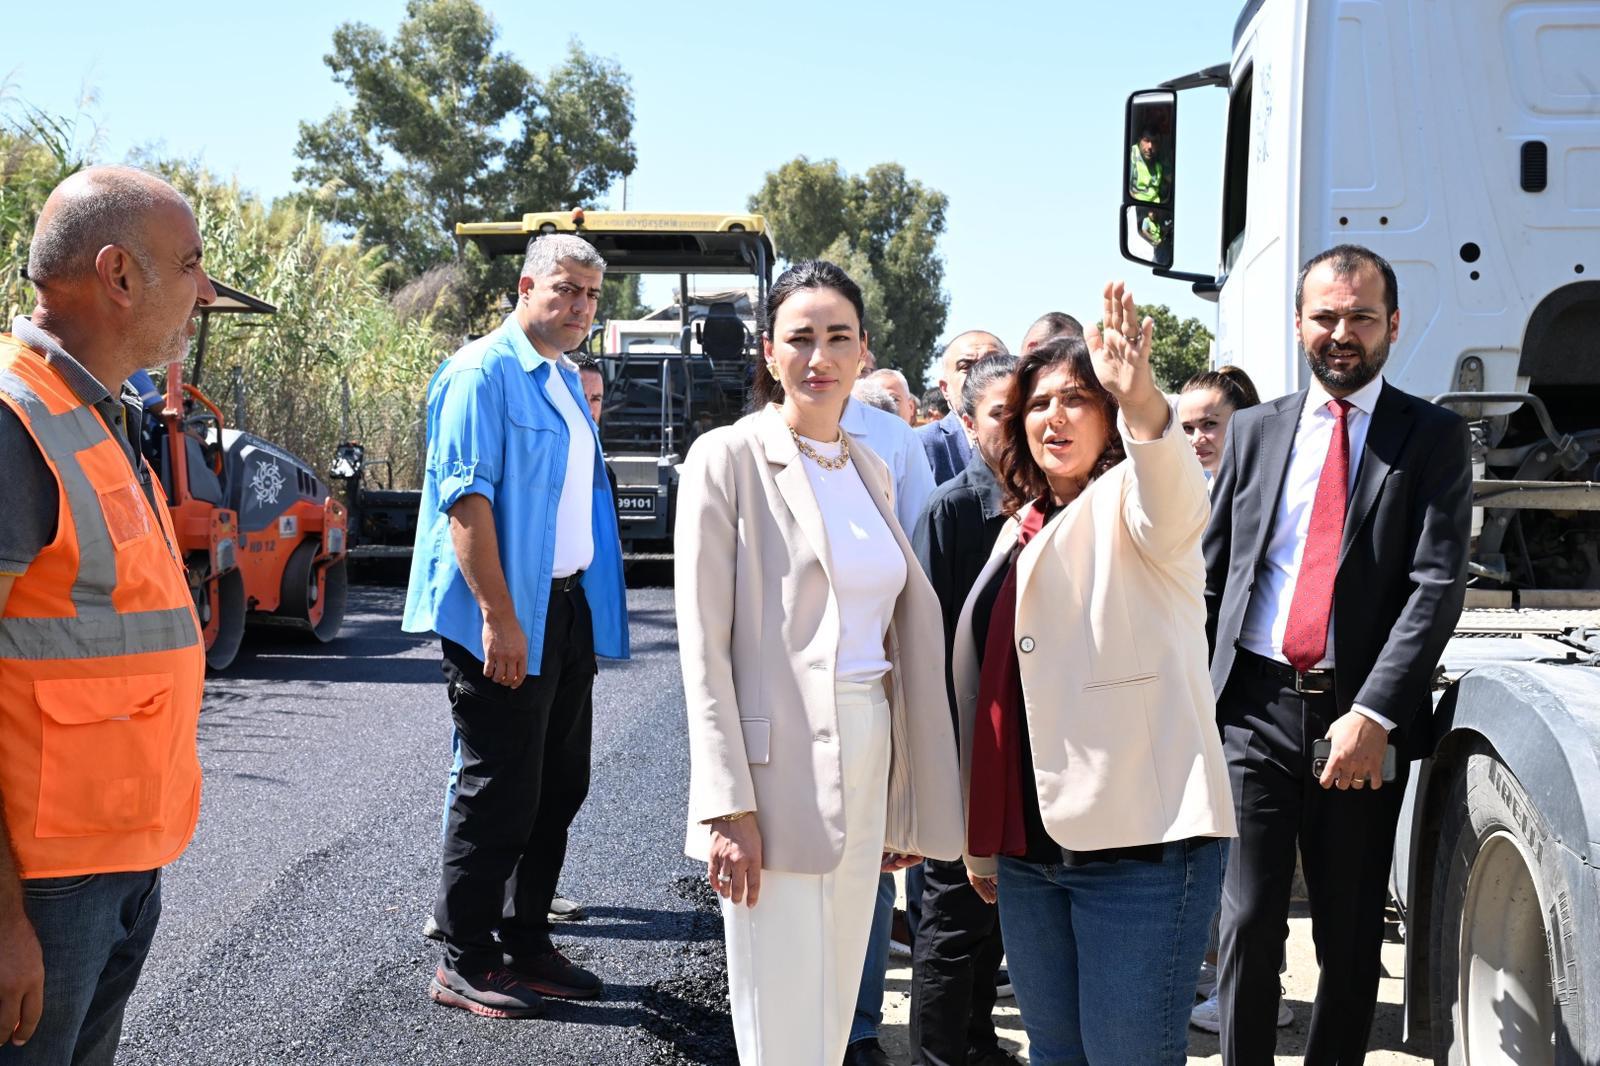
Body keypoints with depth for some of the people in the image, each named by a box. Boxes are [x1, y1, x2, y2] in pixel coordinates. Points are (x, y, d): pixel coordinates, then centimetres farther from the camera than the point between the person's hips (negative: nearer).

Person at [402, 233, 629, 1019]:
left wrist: (589, 606, 17)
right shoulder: (483, 372, -12)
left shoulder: (566, 380, 16)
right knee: (500, 792, -3)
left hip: (568, 607, 9)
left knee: (558, 787, 14)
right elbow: (466, 498, -19)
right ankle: (463, 965, 10)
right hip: (505, 618, -9)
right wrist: (499, 619, -24)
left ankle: (525, 945, 26)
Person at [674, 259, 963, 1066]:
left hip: (866, 766, 6)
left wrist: (905, 800, 14)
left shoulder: (870, 471, 14)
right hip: (776, 766, -6)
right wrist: (727, 807, -16)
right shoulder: (728, 458, -5)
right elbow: (703, 644, -10)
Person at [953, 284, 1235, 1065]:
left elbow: (1171, 494, -29)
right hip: (1031, 843, 7)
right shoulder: (1020, 531, 16)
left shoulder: (1131, 502, -2)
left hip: (1140, 837, -7)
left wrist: (1140, 400, -49)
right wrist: (982, 839, 21)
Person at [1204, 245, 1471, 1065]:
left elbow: (1438, 586, -9)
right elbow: (1210, 575, 12)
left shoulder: (1433, 438, 2)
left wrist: (1372, 714, -18)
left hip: (1363, 719, -1)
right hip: (1254, 706, 1)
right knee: (1249, 924, 0)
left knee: (1351, 936, 9)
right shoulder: (1255, 430, 11)